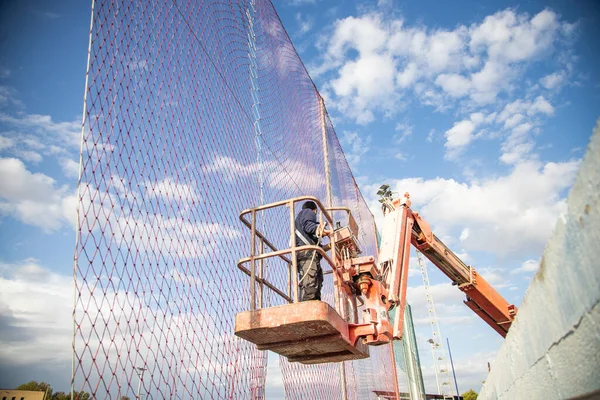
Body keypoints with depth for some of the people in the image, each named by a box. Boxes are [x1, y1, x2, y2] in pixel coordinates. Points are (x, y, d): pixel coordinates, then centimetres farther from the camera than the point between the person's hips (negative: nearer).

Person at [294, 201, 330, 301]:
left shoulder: (298, 218, 41)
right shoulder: (309, 212, 16)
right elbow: (307, 225, -6)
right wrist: (317, 228, -24)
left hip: (300, 253, 9)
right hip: (308, 251, -9)